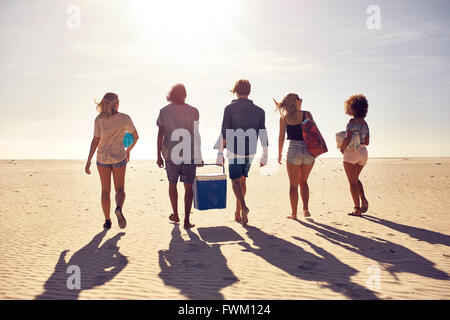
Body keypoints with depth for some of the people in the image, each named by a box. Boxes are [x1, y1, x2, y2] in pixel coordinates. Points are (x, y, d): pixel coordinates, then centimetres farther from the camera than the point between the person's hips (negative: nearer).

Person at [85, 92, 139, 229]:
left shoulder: (99, 119, -6)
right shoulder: (125, 118, -5)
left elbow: (95, 140, -9)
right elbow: (136, 137, 4)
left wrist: (89, 161, -5)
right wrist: (128, 150, 21)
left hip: (102, 157, 1)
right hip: (119, 157, -1)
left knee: (105, 190, 12)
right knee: (120, 189, 8)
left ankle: (107, 221, 14)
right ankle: (119, 208, -23)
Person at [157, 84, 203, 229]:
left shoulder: (164, 111, -2)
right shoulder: (193, 111, -3)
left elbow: (160, 134, -2)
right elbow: (196, 135, -2)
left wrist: (159, 156, 5)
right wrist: (198, 156, 6)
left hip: (170, 154, 1)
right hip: (189, 155, -1)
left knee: (172, 184, 18)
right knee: (188, 187, 4)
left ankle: (175, 215, 31)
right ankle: (187, 220, 3)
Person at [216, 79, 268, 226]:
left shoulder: (230, 108, -6)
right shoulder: (259, 111, 3)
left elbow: (224, 133, -11)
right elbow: (262, 134, 3)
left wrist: (220, 154, -7)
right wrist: (265, 155, 9)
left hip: (234, 152, -3)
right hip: (250, 152, 3)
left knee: (235, 181, 7)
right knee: (242, 180, 17)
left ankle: (244, 207, -16)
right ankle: (238, 213, 22)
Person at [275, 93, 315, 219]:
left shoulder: (284, 116, 2)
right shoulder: (307, 114, 5)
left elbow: (281, 137, -1)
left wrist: (279, 154, 5)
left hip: (294, 150, -2)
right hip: (309, 150, 2)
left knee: (293, 184, 9)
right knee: (303, 181, 20)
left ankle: (293, 213, 12)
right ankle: (306, 209, 14)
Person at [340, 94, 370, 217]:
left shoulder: (352, 121, -11)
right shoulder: (365, 123, 11)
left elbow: (347, 139, -18)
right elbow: (367, 142, 12)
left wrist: (342, 148, -2)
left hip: (351, 152, -7)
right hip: (363, 152, 7)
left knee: (352, 181, -1)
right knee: (355, 178, 24)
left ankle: (357, 209, -1)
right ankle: (363, 200, 7)